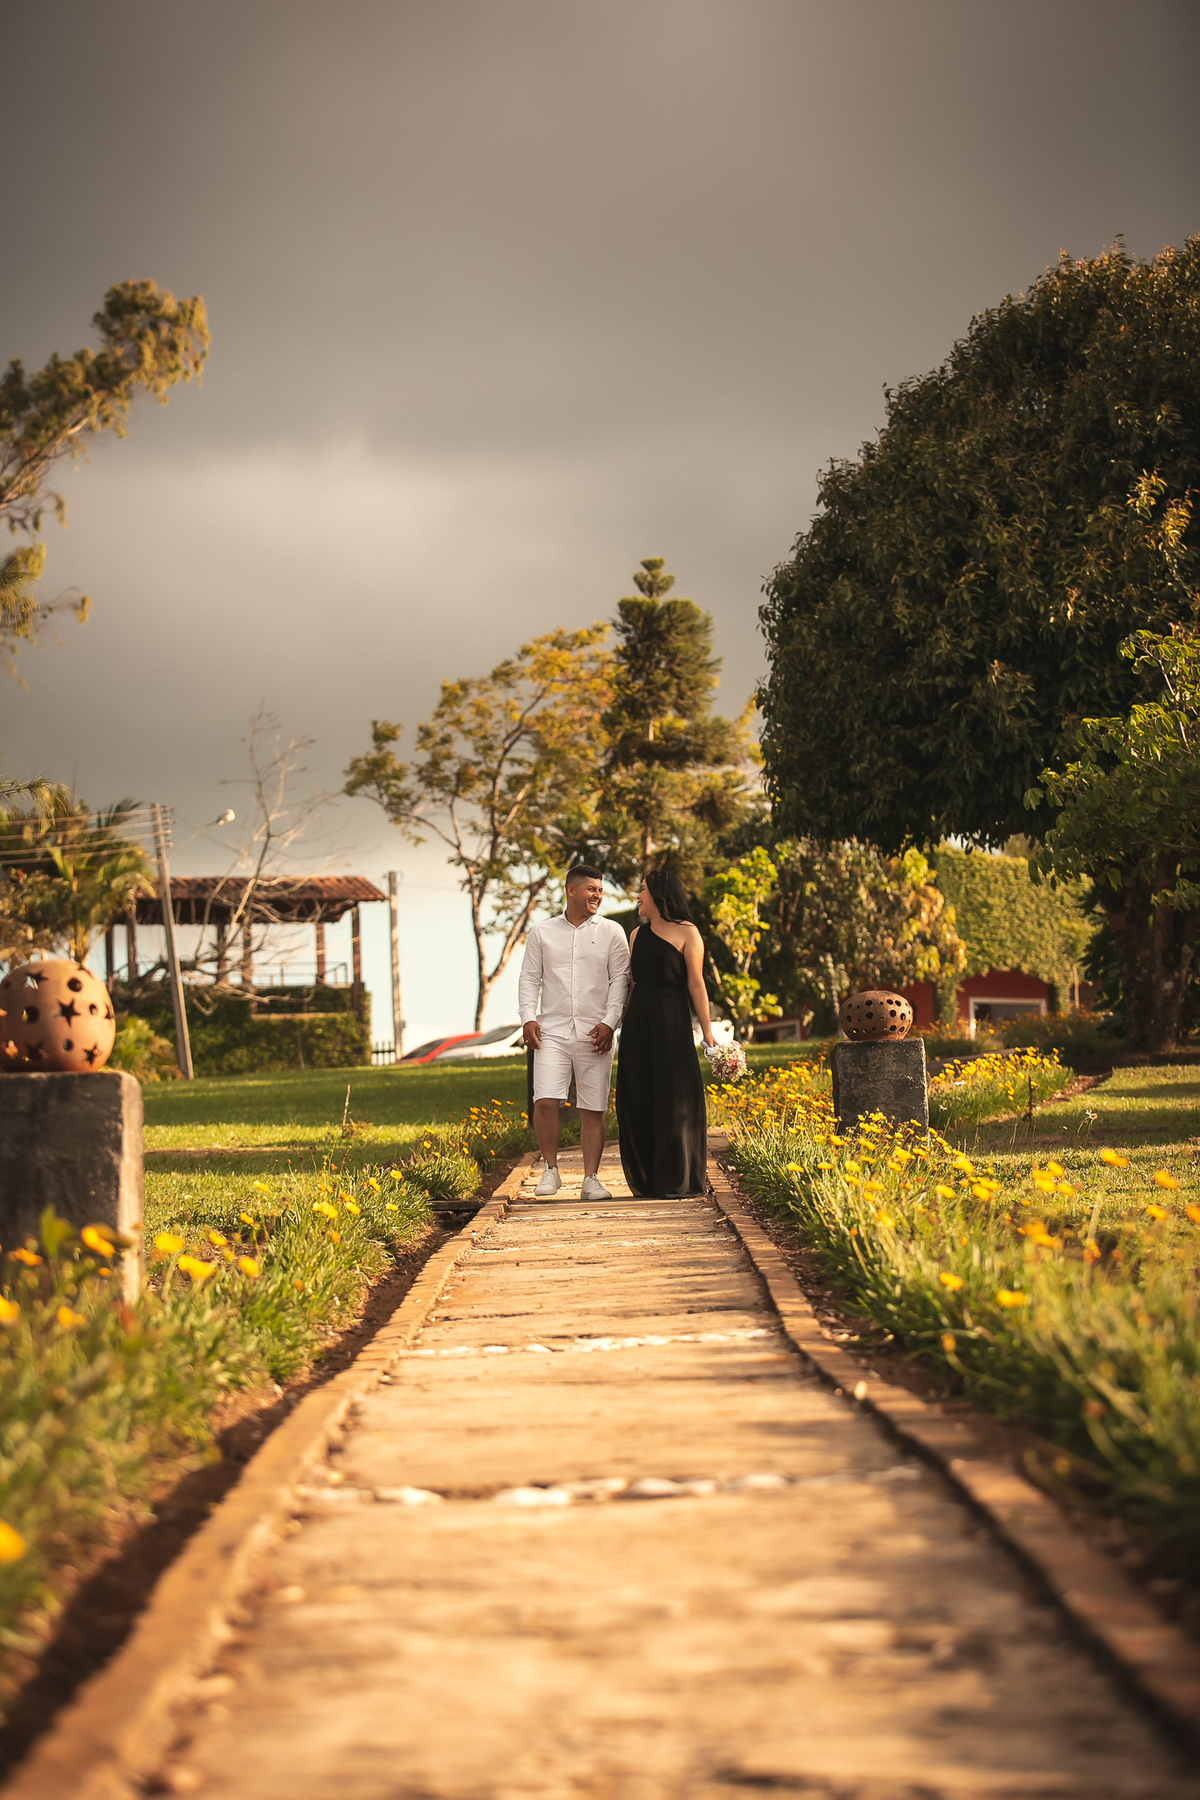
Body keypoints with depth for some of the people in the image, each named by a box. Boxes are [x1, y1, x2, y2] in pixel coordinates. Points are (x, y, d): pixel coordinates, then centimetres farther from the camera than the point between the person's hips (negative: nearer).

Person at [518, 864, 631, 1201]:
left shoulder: (611, 932, 8)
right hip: (552, 1031, 0)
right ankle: (551, 1170, 3)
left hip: (595, 1033, 0)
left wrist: (609, 1022, -7)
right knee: (545, 1101, -13)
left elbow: (620, 979, 4)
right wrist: (528, 1018, -3)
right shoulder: (542, 932, 10)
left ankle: (591, 1179, 7)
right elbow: (529, 978, 11)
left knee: (594, 1109, 0)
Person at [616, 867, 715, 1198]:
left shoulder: (686, 933, -2)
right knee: (639, 1099, 5)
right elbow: (633, 983, 16)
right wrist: (622, 1026, 10)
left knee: (674, 1098, -4)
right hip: (638, 1022, 6)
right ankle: (647, 1180, 12)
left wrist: (707, 1030, -12)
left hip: (671, 1021, -6)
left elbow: (696, 984, -7)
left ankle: (676, 1180, 1)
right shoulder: (637, 934, 15)